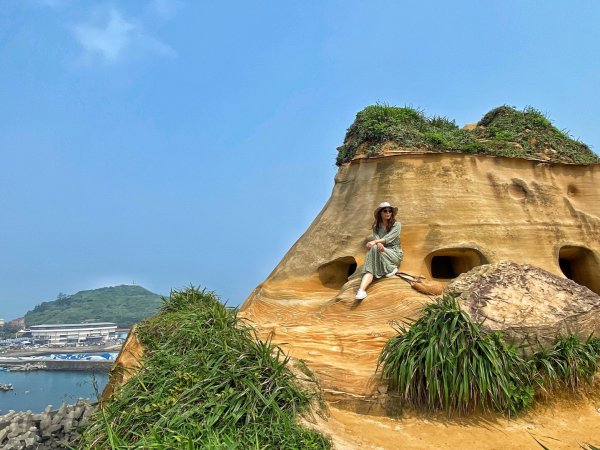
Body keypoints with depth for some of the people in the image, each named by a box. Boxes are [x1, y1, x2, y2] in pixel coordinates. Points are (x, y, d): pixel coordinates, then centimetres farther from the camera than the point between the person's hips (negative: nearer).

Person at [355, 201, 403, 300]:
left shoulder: (396, 224, 3)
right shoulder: (376, 226, 13)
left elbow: (389, 238, -14)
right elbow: (376, 237, -5)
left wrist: (375, 242, -29)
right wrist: (378, 243, -30)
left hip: (394, 253, -3)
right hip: (381, 254, 3)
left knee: (374, 249, -33)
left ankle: (390, 269, -16)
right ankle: (362, 290, -51)